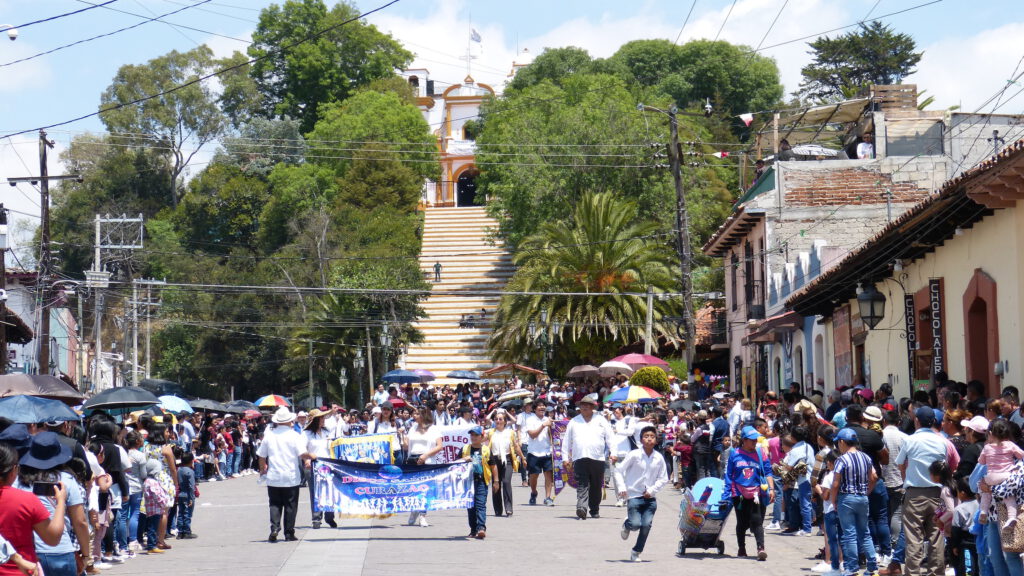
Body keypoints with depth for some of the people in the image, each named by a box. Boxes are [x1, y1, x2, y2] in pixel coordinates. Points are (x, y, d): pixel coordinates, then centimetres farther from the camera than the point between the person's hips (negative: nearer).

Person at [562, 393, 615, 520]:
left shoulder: (601, 420, 12)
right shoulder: (574, 422, 14)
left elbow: (610, 437, 10)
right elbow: (566, 441, 16)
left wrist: (613, 453, -2)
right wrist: (565, 458, 11)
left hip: (598, 458, 1)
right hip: (580, 459, -1)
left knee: (596, 487, 6)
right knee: (582, 486, -14)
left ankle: (595, 510, 18)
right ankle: (581, 508, -28)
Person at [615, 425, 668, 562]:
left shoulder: (659, 458, 0)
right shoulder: (634, 455, -7)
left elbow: (663, 479, 7)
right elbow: (618, 471, -2)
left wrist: (652, 490, -6)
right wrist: (622, 487, -13)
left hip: (650, 497, 2)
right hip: (634, 495, -2)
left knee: (646, 525, -6)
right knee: (635, 524, -14)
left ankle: (636, 552, 13)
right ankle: (626, 525, 24)